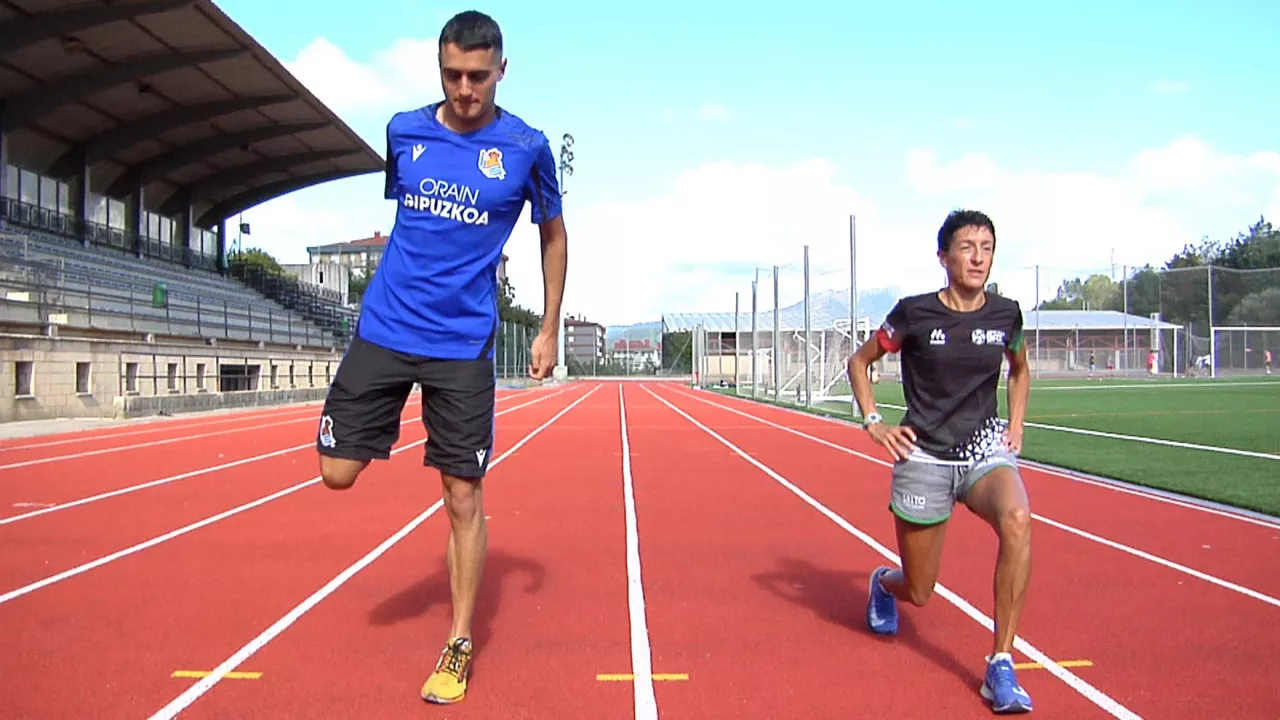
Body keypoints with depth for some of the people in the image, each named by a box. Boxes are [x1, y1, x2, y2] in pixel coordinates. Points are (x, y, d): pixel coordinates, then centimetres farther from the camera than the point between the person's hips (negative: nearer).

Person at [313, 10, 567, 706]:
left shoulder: (526, 147, -3)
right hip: (384, 329, 3)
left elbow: (553, 233, 9)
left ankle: (458, 649, 15)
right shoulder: (404, 130, 5)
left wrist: (549, 329, 7)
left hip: (463, 344, -3)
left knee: (464, 496, -1)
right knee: (338, 472, 0)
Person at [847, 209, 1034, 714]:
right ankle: (883, 582, 47)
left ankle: (1001, 668, -22)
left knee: (1017, 519, -34)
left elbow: (1019, 371, 23)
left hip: (985, 451, 2)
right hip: (924, 459, -2)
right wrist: (873, 421, -4)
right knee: (919, 594, 5)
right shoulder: (915, 313, -8)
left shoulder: (1005, 314, 1)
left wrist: (1015, 425, 10)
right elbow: (859, 361, 7)